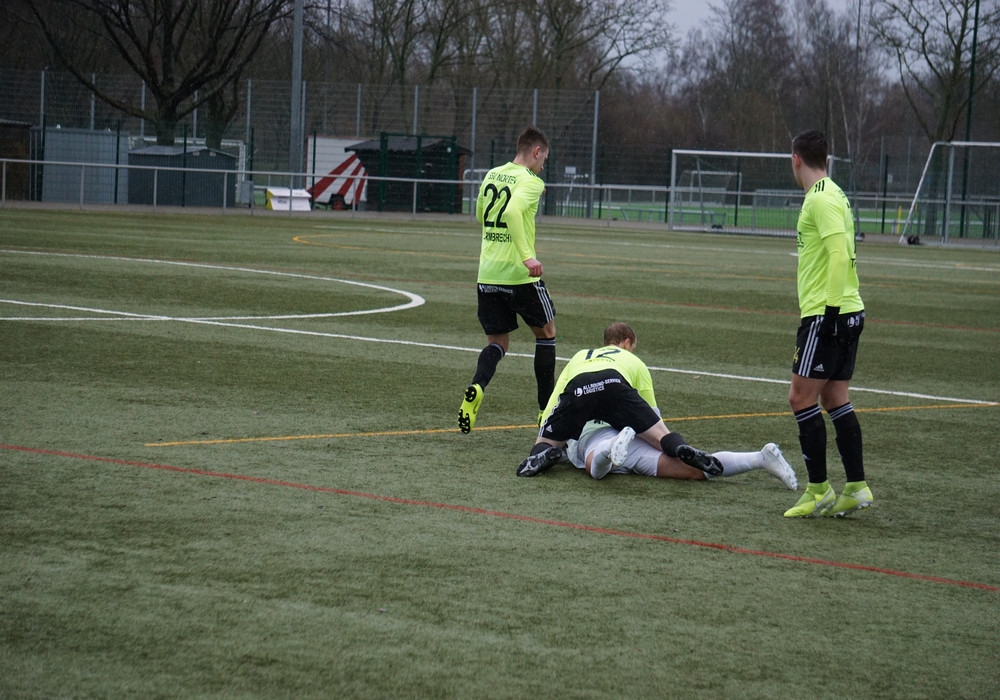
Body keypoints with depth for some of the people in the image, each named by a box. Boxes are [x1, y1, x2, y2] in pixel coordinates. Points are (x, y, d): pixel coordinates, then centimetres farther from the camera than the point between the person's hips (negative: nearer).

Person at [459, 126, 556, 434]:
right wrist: (527, 256, -34)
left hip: (487, 273, 6)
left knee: (497, 342, 12)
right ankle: (546, 409, 16)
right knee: (546, 333, 16)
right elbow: (512, 212, -29)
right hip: (519, 274, -6)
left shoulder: (492, 175, 11)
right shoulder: (531, 181, -10)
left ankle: (476, 388, -19)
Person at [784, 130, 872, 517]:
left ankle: (819, 491, -4)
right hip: (846, 312, 10)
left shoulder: (821, 199, -13)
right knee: (836, 400, 10)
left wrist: (831, 307, -23)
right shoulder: (833, 195, 16)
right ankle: (856, 488, 9)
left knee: (801, 398, -6)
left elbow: (840, 254, -22)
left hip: (826, 314, -10)